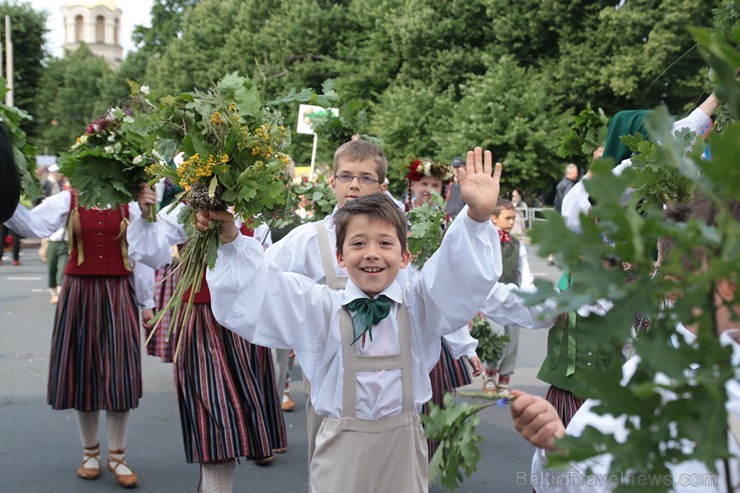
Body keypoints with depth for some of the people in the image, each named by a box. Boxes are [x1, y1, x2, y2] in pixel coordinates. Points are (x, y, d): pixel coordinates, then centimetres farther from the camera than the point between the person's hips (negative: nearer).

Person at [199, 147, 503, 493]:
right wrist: (230, 242, -19)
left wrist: (478, 218, -31)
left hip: (403, 448, 1)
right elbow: (256, 292, -5)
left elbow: (460, 273, -14)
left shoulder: (418, 305, -1)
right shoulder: (321, 309, -2)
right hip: (341, 450, -1)